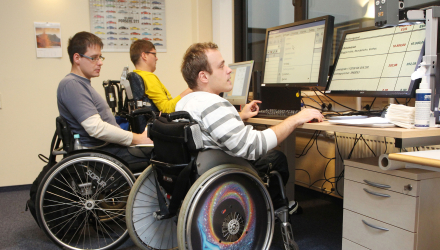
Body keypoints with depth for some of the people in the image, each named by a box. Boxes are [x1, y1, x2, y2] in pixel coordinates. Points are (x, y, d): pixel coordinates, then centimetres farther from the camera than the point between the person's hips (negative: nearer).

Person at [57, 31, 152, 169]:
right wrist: (136, 138, -17)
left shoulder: (83, 84, 20)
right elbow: (95, 128, -22)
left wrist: (137, 137, 11)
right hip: (100, 152, -10)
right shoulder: (70, 84, -13)